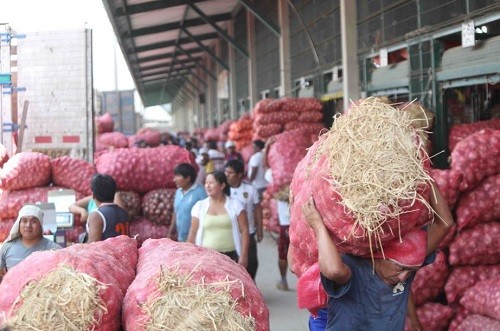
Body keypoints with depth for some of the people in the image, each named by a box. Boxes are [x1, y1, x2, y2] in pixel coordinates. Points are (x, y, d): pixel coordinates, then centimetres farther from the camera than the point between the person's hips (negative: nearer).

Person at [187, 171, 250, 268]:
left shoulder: (235, 205, -1)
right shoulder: (199, 206, 3)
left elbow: (244, 230, -2)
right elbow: (193, 233, 7)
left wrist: (244, 255, -9)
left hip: (230, 257, -1)